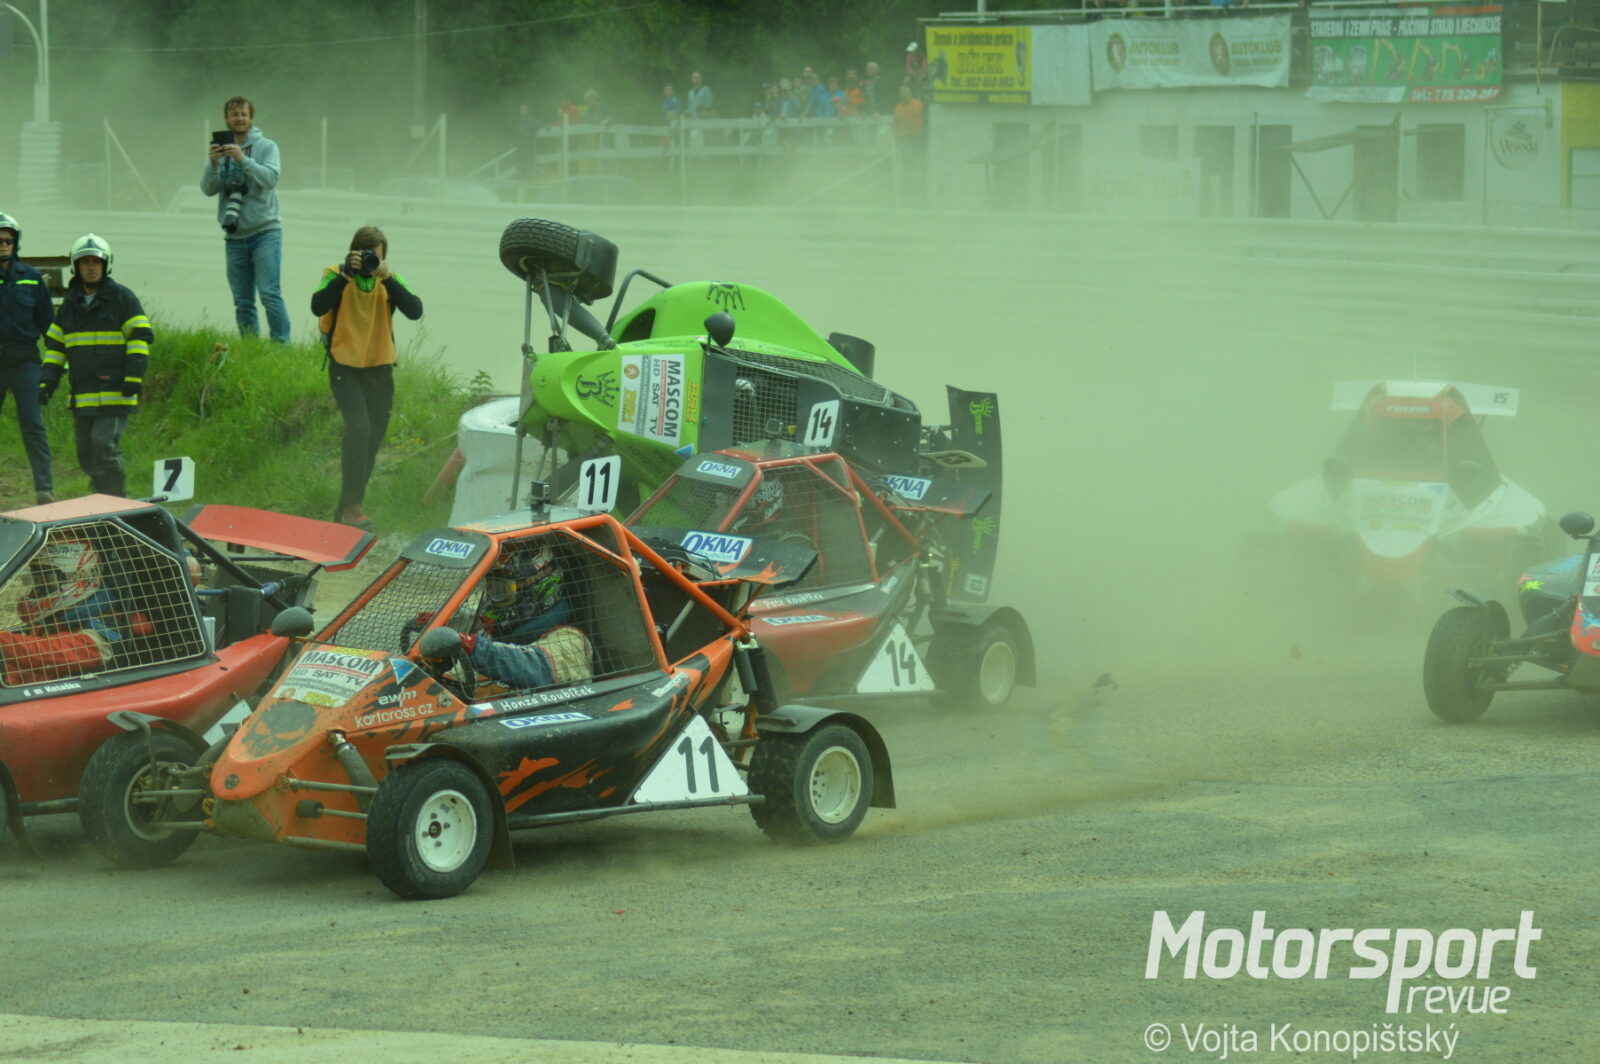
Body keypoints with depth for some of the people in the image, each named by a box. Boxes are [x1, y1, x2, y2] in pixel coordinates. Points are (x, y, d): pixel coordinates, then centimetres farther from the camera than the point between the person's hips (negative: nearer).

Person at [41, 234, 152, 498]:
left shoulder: (122, 298, 0)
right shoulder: (70, 303, 17)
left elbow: (140, 338, -4)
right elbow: (55, 345, 19)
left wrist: (134, 375, -15)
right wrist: (48, 382, 9)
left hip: (114, 393, -6)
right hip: (82, 395, 6)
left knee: (105, 446, -17)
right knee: (86, 454, 6)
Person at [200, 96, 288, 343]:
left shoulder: (266, 147, 2)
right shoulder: (220, 150, 10)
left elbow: (271, 178, -15)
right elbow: (208, 189, -1)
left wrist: (243, 160, -28)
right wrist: (213, 165, -20)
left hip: (265, 230, -4)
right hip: (235, 236, 4)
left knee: (269, 293, -14)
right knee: (242, 301, 6)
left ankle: (281, 343, -12)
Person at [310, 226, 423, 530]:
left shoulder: (389, 279, 3)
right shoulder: (337, 276, -4)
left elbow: (415, 311, -13)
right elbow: (318, 307, -23)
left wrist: (386, 279, -23)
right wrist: (346, 275, -29)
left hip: (380, 369, 4)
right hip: (345, 368, -4)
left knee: (372, 438, 8)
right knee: (358, 428, -22)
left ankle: (347, 507, 22)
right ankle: (351, 505, -18)